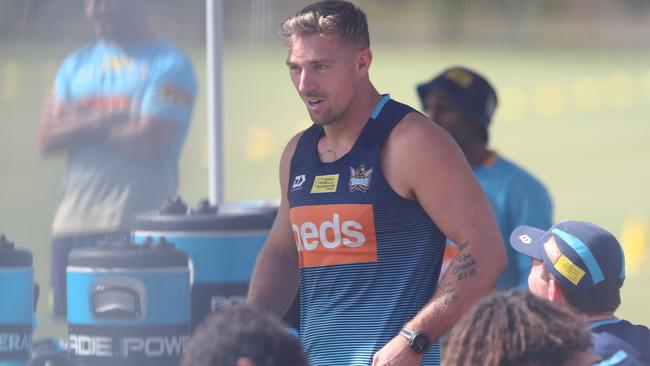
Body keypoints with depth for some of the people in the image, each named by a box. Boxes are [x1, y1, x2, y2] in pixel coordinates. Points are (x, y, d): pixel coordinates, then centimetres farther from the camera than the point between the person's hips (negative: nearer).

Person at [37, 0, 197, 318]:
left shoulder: (168, 66, -1)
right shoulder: (76, 65, 18)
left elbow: (147, 144, -11)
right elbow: (47, 139, 7)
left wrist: (80, 125, 0)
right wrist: (103, 119, -8)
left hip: (136, 226, -6)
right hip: (72, 223, 6)